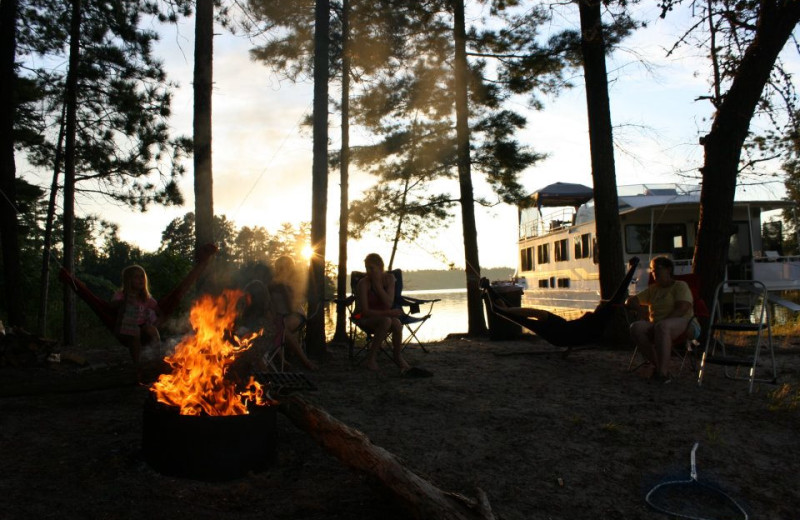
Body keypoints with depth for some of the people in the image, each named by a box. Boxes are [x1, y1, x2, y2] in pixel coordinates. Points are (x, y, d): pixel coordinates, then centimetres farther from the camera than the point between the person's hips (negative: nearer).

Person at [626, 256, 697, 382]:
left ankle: (663, 372, -42)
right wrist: (640, 310, -1)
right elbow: (630, 301, 23)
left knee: (662, 326, -41)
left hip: (683, 323, -5)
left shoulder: (680, 285, 8)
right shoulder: (652, 289, 26)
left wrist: (664, 321, -22)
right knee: (635, 327, -28)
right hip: (655, 326, 5)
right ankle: (656, 365, -26)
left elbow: (682, 309, -10)